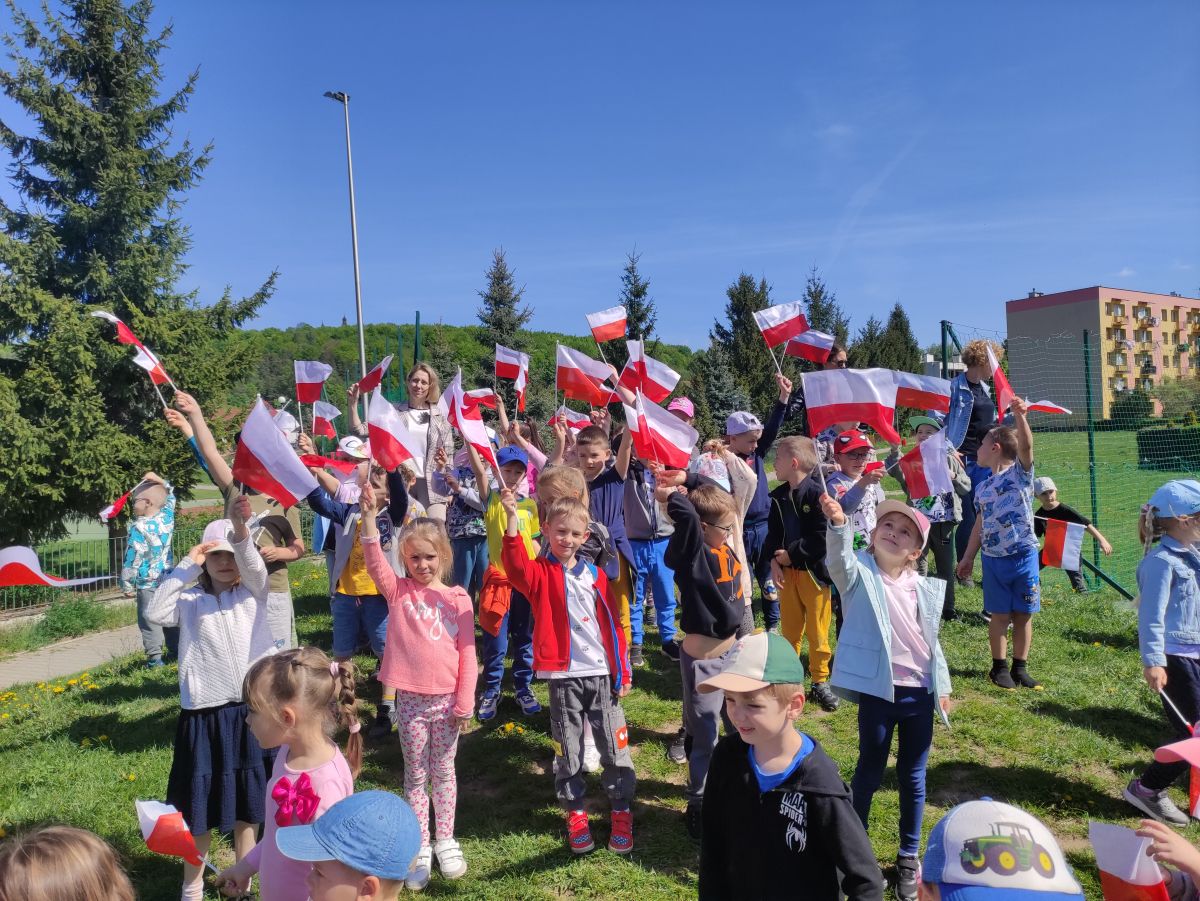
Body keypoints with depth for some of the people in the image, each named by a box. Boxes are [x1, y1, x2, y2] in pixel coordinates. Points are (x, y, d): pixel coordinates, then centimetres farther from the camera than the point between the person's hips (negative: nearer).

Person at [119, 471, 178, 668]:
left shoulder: (139, 528, -17)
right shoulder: (167, 518, -1)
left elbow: (132, 560, -15)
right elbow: (170, 498, 22)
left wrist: (127, 585, -5)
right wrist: (160, 481, 11)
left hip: (147, 583, -6)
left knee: (149, 620, 2)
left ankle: (155, 657, 3)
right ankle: (176, 650, 22)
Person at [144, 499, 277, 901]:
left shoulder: (253, 592, 2)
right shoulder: (191, 600, 1)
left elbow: (253, 565, -18)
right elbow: (155, 612, -17)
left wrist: (241, 528, -39)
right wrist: (186, 566, -15)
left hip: (253, 707, 1)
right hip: (206, 712, -1)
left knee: (247, 797, 15)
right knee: (201, 801, 10)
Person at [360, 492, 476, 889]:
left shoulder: (458, 599, -2)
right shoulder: (398, 591, -2)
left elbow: (467, 653, -2)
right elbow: (374, 561, -20)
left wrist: (465, 701, -4)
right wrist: (368, 516, -33)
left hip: (447, 700, 0)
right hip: (410, 700, 0)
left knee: (443, 772, 14)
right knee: (415, 776, 13)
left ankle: (445, 841, 30)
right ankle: (420, 847, 25)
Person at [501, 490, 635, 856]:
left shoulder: (595, 576, 6)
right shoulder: (540, 574, -4)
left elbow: (613, 624, 9)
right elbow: (516, 565, -28)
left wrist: (623, 672, 7)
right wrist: (512, 517, -43)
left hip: (601, 675, 2)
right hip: (563, 677, -2)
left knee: (615, 746, 8)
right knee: (568, 750, 10)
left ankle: (622, 811, 26)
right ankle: (575, 813, 29)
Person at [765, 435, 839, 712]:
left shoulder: (818, 494, -16)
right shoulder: (779, 496, 7)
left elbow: (823, 538, -20)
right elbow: (773, 533, 11)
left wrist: (791, 554, -15)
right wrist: (774, 560, -5)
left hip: (813, 571, -6)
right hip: (787, 571, 6)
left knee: (817, 630, 4)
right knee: (790, 628, 15)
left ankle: (820, 681, 18)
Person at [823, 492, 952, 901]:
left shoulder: (926, 588, 5)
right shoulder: (860, 575, -8)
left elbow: (932, 640, 14)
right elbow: (839, 560, -31)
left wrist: (943, 686, 15)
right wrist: (838, 523, -49)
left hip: (920, 693, 4)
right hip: (878, 692, -4)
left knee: (913, 777, 14)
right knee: (869, 772, 10)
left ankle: (909, 857, 31)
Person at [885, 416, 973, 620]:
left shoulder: (948, 459, 4)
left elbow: (967, 487, 7)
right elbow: (897, 473, -20)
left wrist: (954, 477, -11)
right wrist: (895, 451, -32)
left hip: (944, 521, 1)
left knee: (946, 567, 12)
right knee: (917, 566, 6)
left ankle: (948, 608, 25)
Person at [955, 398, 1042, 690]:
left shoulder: (1020, 472, -3)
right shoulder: (983, 488, 10)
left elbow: (1026, 445, -23)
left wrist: (1019, 416, -38)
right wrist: (968, 557, 16)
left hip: (1024, 556, -3)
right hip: (994, 559, 3)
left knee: (1023, 615, 6)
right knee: (1000, 615, 6)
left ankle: (1020, 668, 18)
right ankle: (999, 667, 18)